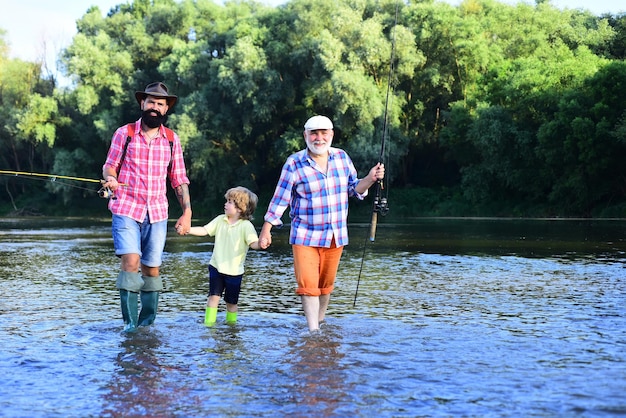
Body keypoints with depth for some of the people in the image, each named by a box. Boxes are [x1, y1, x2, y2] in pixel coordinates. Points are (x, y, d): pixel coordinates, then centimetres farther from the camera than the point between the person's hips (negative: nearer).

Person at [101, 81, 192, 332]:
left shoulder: (172, 139, 9)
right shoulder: (124, 133, 2)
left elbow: (179, 180, 12)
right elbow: (109, 166, 7)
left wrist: (187, 213, 4)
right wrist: (110, 179, -17)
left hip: (157, 214, 3)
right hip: (126, 210, -3)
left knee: (152, 269, 5)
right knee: (131, 262, -17)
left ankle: (147, 324, 15)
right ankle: (130, 323, -11)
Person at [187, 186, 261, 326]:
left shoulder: (246, 226, -12)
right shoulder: (220, 220, 2)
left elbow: (253, 243, -22)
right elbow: (204, 230, 2)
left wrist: (260, 244, -45)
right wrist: (187, 229, -10)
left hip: (234, 271, -3)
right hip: (216, 267, 3)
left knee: (231, 302, 9)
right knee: (214, 296, -2)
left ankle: (231, 324, 27)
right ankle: (208, 322, 5)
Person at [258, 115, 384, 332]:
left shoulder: (342, 157, 2)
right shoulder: (294, 163, -9)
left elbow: (353, 189, 9)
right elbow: (279, 199, -6)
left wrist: (370, 179, -10)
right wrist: (266, 230, -7)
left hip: (336, 235, 3)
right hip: (306, 236, -3)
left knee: (326, 284, 13)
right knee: (308, 285, -12)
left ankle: (320, 322, 30)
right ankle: (313, 331, -8)